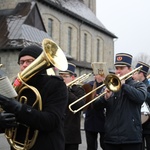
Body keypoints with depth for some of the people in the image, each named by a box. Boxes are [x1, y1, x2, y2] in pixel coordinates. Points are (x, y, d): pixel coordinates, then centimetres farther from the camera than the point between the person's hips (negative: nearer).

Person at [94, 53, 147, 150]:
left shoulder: (138, 85, 6)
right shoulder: (111, 86, 13)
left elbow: (141, 97, -17)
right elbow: (95, 105, 4)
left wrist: (123, 84, -14)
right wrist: (105, 98, -16)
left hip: (131, 138, -3)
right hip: (111, 137, 3)